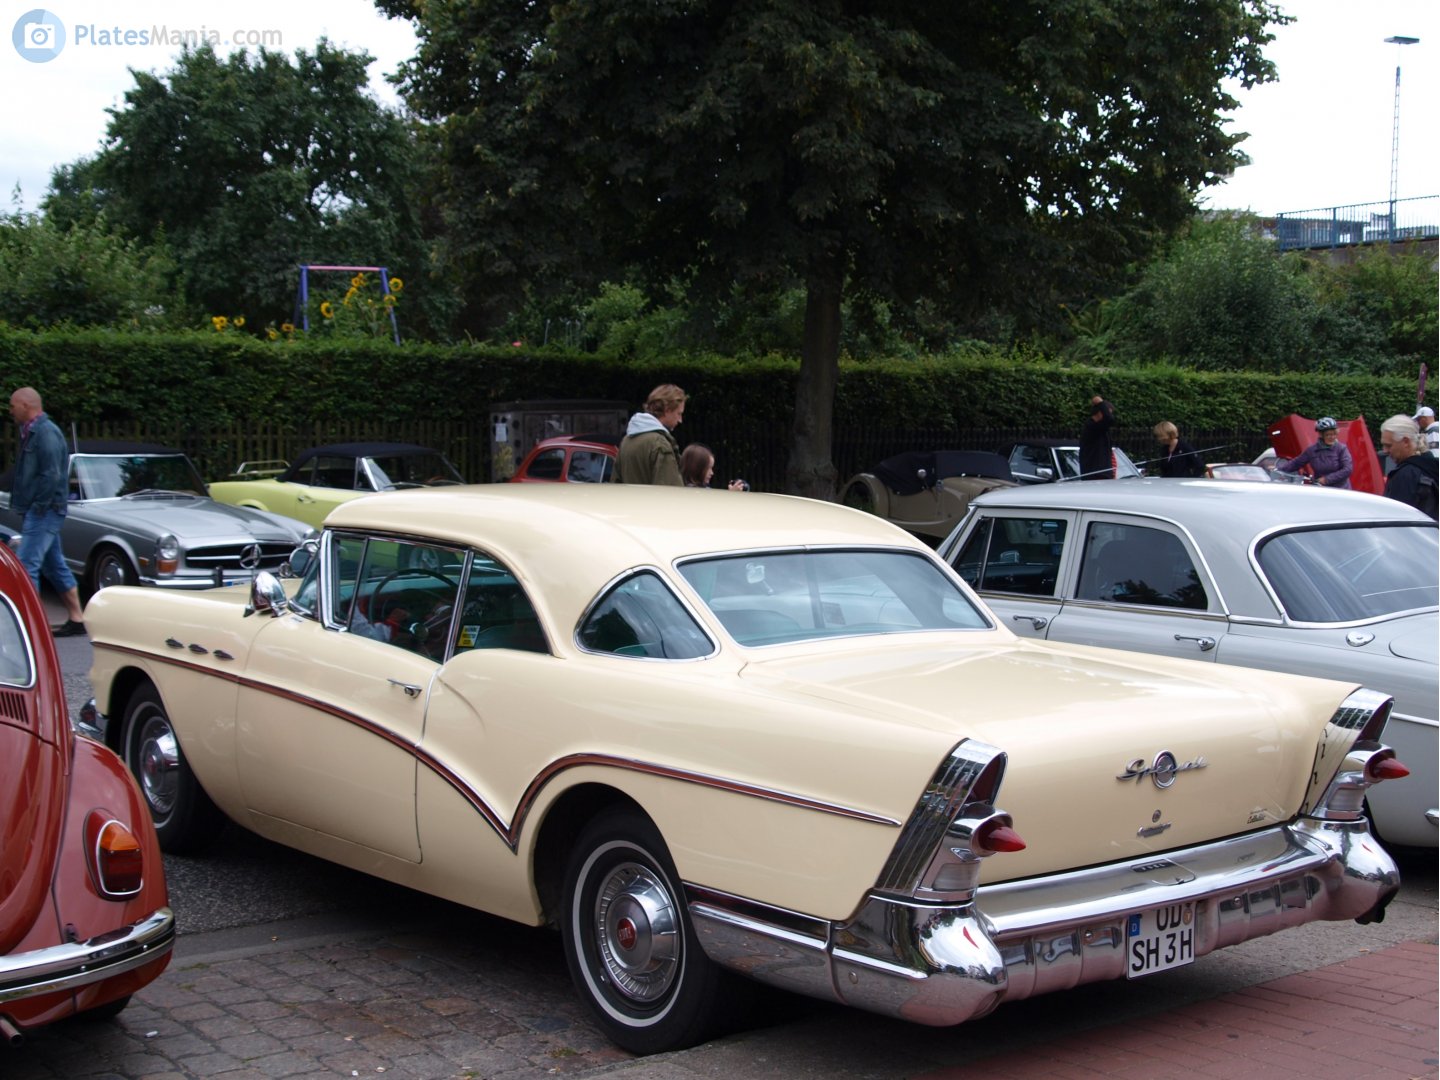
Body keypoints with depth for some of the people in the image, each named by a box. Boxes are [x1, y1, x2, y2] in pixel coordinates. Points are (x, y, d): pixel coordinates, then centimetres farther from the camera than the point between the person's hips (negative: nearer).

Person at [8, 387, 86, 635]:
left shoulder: (45, 433, -15)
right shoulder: (32, 432, 17)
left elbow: (51, 476, -21)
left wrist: (36, 508, -18)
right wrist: (26, 508, 11)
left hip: (44, 512, -10)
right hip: (42, 512, 10)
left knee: (26, 565, -11)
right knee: (55, 566, 13)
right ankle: (76, 618, 17)